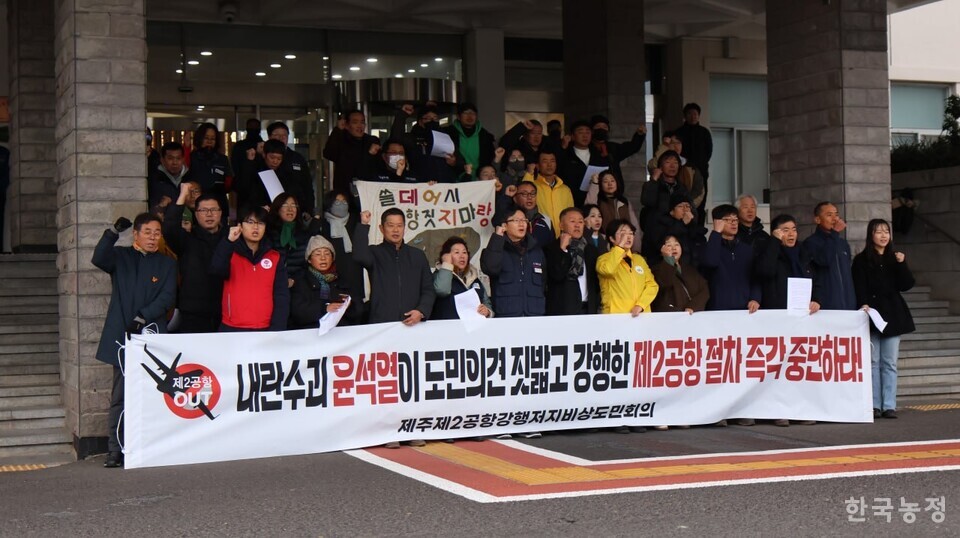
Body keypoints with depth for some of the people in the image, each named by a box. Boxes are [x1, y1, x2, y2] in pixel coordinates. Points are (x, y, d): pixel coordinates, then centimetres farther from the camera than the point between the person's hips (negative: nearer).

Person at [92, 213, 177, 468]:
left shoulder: (167, 264, 12)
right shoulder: (120, 257, 12)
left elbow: (167, 297, 0)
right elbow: (99, 259, -10)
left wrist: (142, 317, -11)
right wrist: (114, 232, -21)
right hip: (122, 336, 0)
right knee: (120, 397, 0)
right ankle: (115, 450, 1)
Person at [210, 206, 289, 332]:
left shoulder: (275, 258, 8)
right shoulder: (231, 253, 6)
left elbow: (281, 296, 3)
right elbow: (217, 270, -15)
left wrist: (277, 328, -7)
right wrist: (229, 241, -25)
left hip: (265, 329, 1)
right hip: (232, 328, -1)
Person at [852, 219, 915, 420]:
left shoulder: (894, 258, 13)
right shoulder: (862, 260, 2)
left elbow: (906, 285, 5)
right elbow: (860, 288, -5)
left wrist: (902, 265, -8)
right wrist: (864, 304, -22)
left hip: (892, 314, 3)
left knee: (890, 363, 2)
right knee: (873, 362, -3)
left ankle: (889, 405, 2)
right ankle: (875, 405, 0)